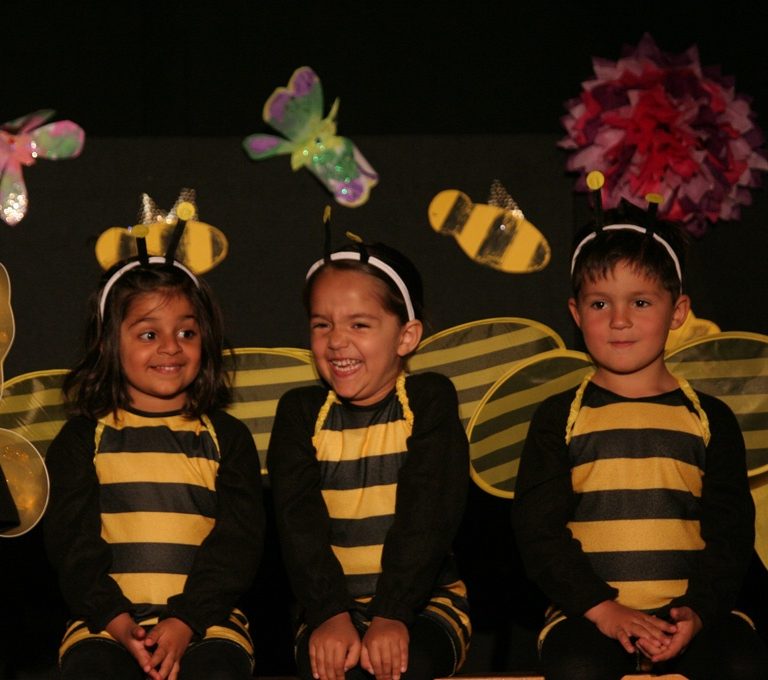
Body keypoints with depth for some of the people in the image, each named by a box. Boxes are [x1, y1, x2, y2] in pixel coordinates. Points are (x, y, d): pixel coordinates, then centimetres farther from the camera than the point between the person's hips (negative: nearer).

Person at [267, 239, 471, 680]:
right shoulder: (301, 412, 7)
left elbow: (427, 517, -11)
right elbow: (300, 524, -6)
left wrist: (392, 615, -24)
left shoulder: (429, 400, 0)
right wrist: (330, 614, -23)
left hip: (426, 599, -1)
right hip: (331, 599, 1)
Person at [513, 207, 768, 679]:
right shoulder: (559, 418, 10)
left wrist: (697, 610, -12)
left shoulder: (709, 419, 12)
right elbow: (538, 529, 2)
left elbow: (730, 531, 7)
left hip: (689, 610, 1)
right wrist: (601, 608, -13)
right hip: (588, 612, -1)